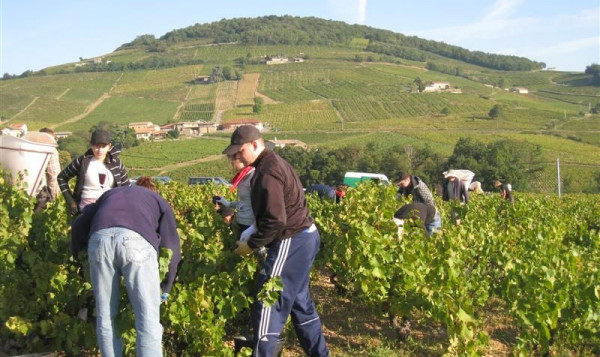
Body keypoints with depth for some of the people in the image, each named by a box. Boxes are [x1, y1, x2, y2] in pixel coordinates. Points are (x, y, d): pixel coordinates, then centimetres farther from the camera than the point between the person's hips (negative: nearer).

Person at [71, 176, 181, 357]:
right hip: (137, 241, -2)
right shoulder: (159, 201, 34)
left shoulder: (110, 194, 41)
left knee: (105, 317, 14)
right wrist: (166, 287, 34)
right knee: (148, 321, 1)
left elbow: (79, 224, 30)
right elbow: (171, 247, 24)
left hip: (99, 239, 3)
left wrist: (78, 256, 43)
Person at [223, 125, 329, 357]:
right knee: (299, 300, 20)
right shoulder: (277, 163, 14)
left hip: (291, 242, -11)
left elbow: (275, 220, -24)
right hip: (303, 237, 11)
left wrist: (251, 245, -12)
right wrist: (254, 236, 15)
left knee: (268, 302, -4)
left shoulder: (267, 171, -18)